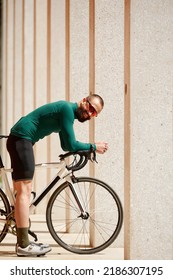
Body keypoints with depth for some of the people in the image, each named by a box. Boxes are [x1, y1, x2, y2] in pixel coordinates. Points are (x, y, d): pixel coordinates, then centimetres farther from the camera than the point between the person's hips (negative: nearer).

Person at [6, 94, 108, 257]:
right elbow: (71, 145, -17)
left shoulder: (68, 112, 17)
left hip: (19, 140, 11)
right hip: (21, 139, -11)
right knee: (24, 191, -13)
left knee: (22, 191, 10)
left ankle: (22, 242, 14)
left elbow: (66, 145, 23)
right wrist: (94, 147, -4)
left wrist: (87, 149, 10)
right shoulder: (67, 109, -14)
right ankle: (24, 246, -15)